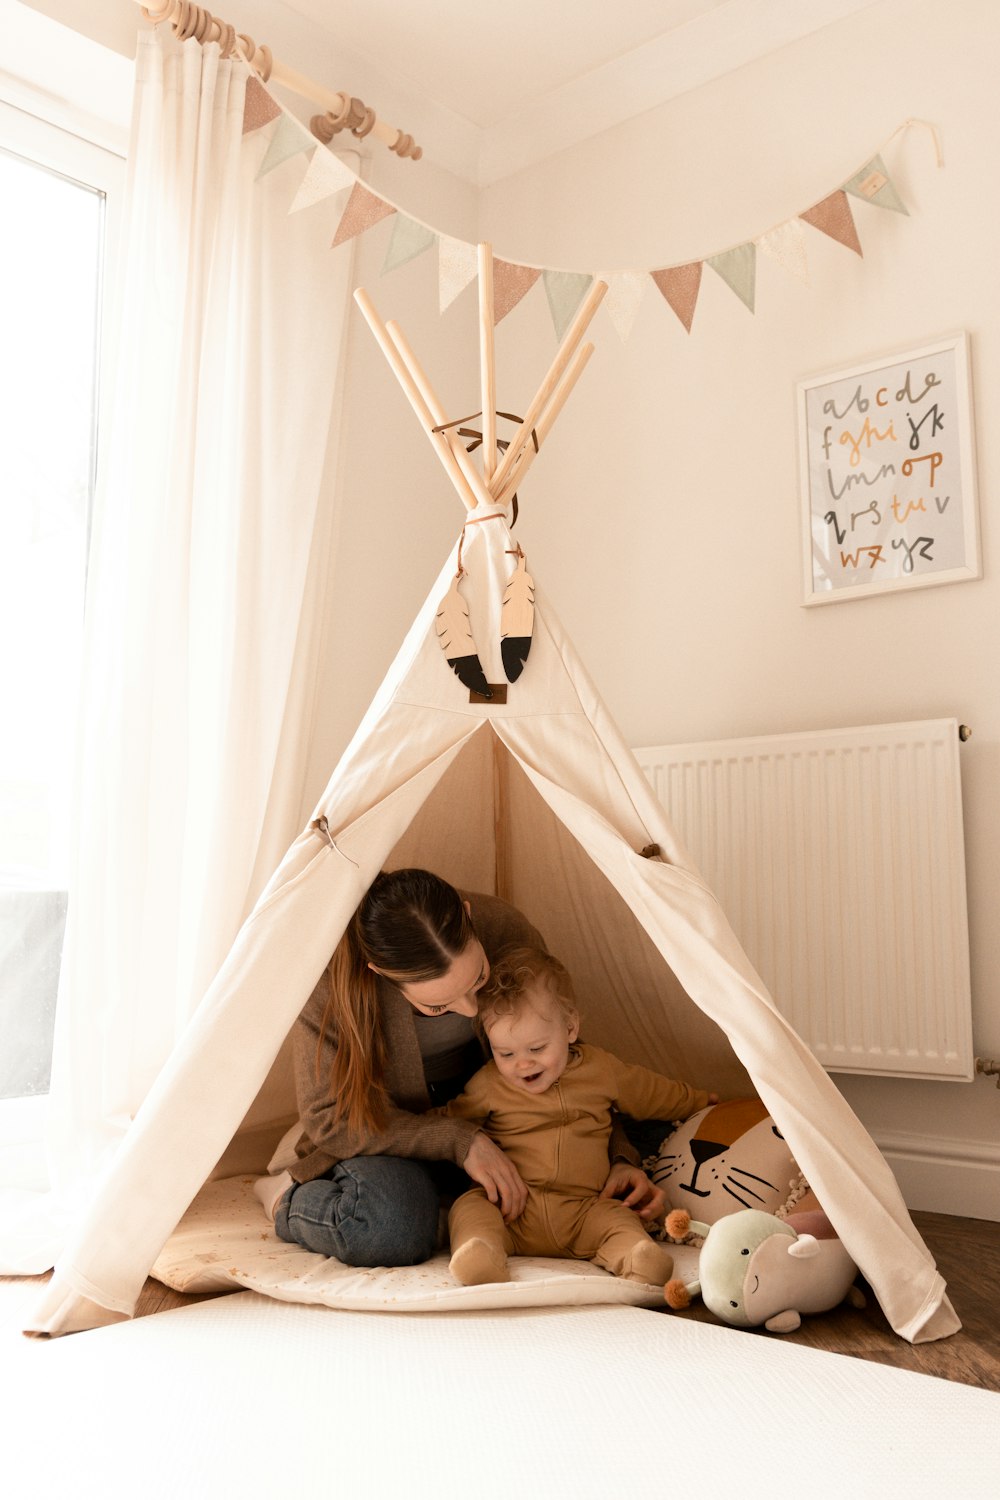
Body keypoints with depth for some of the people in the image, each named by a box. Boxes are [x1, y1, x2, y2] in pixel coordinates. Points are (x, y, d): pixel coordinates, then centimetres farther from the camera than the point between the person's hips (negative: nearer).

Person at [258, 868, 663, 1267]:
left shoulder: (505, 930, -24)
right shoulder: (330, 976, -31)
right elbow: (328, 1118, -22)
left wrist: (618, 1157, -19)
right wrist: (459, 1141, -31)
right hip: (387, 1133, -4)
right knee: (395, 1232, -34)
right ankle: (287, 1197, -2)